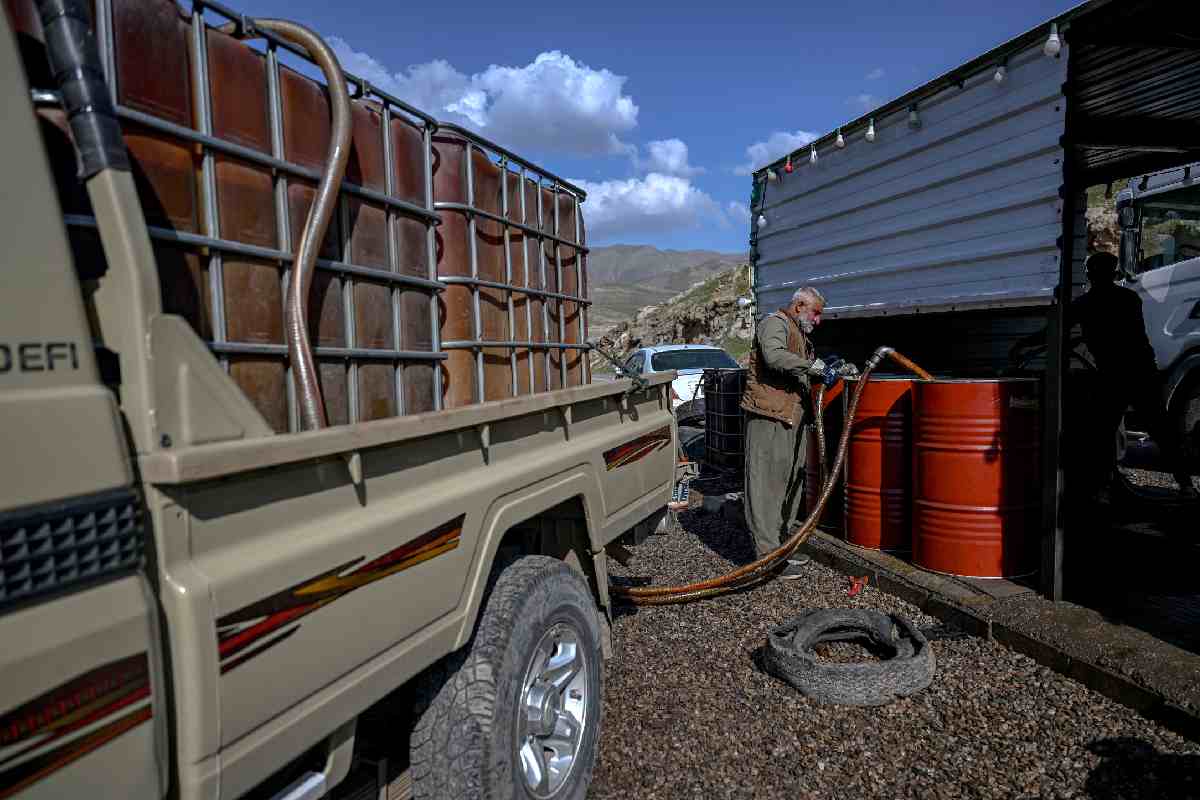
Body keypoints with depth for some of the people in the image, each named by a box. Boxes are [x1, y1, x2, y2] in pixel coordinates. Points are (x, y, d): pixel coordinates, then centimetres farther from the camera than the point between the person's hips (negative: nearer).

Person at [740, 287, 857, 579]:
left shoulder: (800, 336, 27)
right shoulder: (774, 322, -6)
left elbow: (805, 376, 29)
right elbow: (774, 356, -26)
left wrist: (835, 369, 13)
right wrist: (816, 367, -22)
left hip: (793, 419, 11)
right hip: (768, 416, -11)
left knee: (790, 484, 14)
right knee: (765, 487, -7)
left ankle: (778, 546, 24)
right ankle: (768, 556, -4)